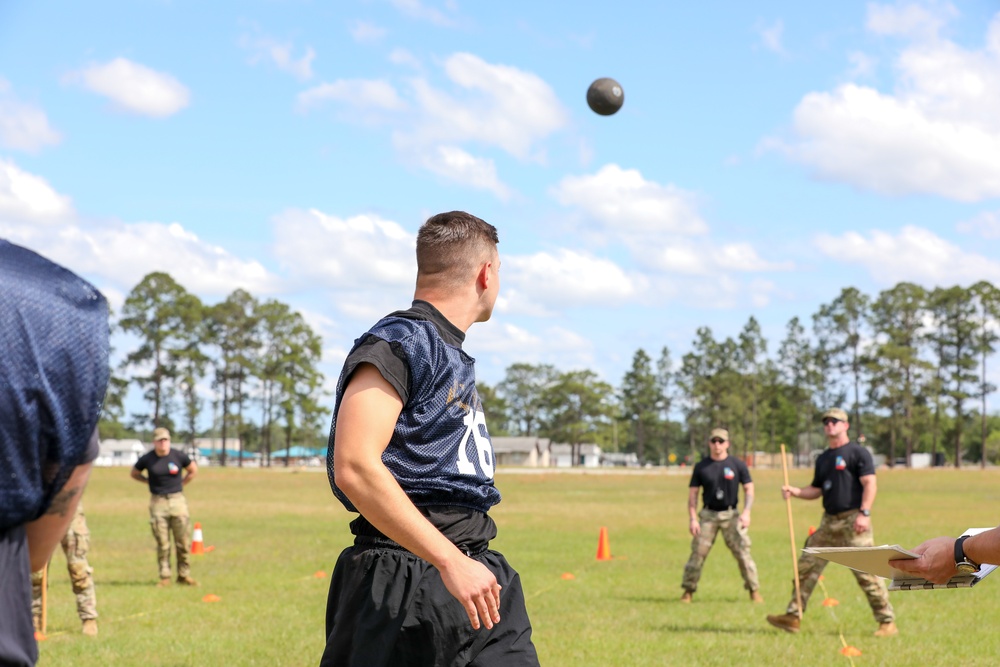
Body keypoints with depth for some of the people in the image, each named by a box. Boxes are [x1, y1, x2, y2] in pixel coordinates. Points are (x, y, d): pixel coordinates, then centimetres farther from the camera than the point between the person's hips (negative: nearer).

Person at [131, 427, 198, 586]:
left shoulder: (179, 456, -1)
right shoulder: (147, 459, -2)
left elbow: (193, 470, 16)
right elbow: (134, 473, 16)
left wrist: (181, 484, 8)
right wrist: (150, 482, 6)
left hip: (177, 500, 1)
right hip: (158, 502, -1)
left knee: (183, 543, 1)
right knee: (162, 544, 0)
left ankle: (184, 575, 10)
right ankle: (164, 577, 7)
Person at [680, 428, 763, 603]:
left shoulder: (737, 465, 2)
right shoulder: (701, 467, 4)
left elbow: (749, 489, 4)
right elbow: (692, 494, 5)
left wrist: (746, 512, -11)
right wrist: (692, 518, -5)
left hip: (731, 515, -1)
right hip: (708, 515, 1)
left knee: (742, 552, -6)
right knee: (698, 553, -5)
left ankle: (754, 591, 4)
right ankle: (688, 591, 4)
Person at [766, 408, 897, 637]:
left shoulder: (857, 452, -3)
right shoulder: (823, 458, 19)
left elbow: (870, 484, -11)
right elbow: (816, 490, 23)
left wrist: (864, 513, -22)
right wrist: (795, 491, 4)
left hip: (853, 522, -7)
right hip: (829, 521, 8)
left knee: (866, 572, -9)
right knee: (806, 567, 5)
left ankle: (887, 622, -1)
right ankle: (793, 616, 10)